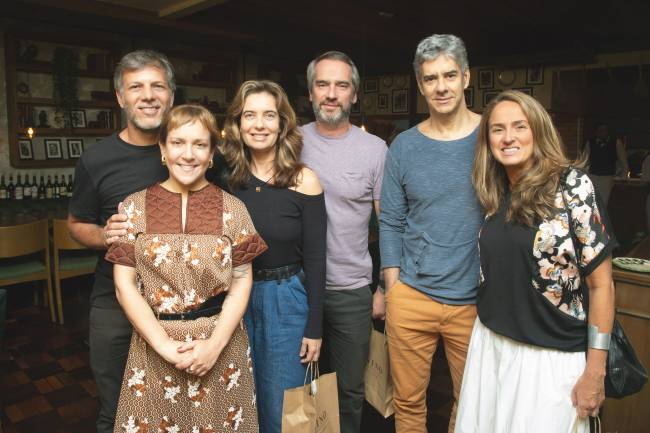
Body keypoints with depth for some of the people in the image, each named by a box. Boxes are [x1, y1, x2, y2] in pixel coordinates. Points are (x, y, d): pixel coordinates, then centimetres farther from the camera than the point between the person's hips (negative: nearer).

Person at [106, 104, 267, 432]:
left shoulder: (232, 209, -1)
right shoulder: (134, 207, 0)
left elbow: (241, 282, -2)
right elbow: (124, 286, -3)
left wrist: (215, 344, -13)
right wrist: (165, 346, -12)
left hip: (221, 343, 0)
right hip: (153, 347, 0)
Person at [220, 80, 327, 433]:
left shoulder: (302, 181, -11)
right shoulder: (227, 178, -2)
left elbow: (315, 259, -9)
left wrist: (314, 327, -8)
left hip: (286, 300, -3)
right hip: (236, 298, 3)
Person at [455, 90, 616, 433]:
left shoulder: (572, 186, -11)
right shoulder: (496, 195, 3)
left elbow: (600, 283, -11)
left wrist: (595, 371, -11)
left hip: (551, 356, -5)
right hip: (489, 343, 5)